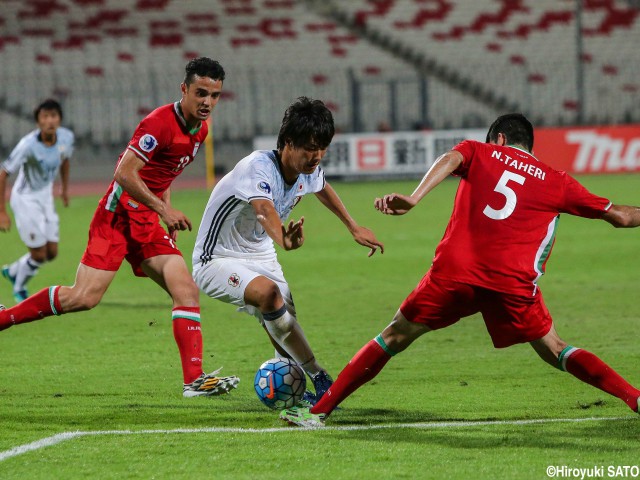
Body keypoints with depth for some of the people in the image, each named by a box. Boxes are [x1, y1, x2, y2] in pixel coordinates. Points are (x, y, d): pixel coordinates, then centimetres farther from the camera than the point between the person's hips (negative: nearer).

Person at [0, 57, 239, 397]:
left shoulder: (200, 128, 10)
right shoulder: (160, 123, -18)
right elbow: (124, 174, -22)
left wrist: (167, 213, 16)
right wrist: (164, 209, -20)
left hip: (147, 222, 8)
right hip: (119, 212, -8)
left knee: (186, 291, -7)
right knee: (85, 297, -15)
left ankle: (194, 379, -12)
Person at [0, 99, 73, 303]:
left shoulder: (66, 137, -13)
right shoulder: (28, 144, -30)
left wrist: (65, 188, 20)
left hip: (45, 197, 6)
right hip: (25, 199, -6)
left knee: (52, 253, 9)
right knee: (39, 254, -3)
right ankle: (19, 290, 26)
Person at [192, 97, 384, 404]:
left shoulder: (309, 170, -7)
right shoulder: (258, 168, -31)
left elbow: (322, 189, 20)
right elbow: (265, 211, -53)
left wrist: (354, 228, 28)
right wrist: (284, 239, -74)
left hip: (260, 256, 8)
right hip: (218, 260, -8)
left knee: (286, 337, 2)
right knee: (269, 292, -34)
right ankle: (321, 381, -29)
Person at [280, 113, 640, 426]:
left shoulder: (478, 152, 18)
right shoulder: (556, 183, 19)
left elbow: (450, 160, -6)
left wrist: (414, 199, -21)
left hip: (455, 271, -1)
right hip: (514, 282, 1)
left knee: (394, 338, 11)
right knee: (555, 352, 16)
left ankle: (320, 410, 11)